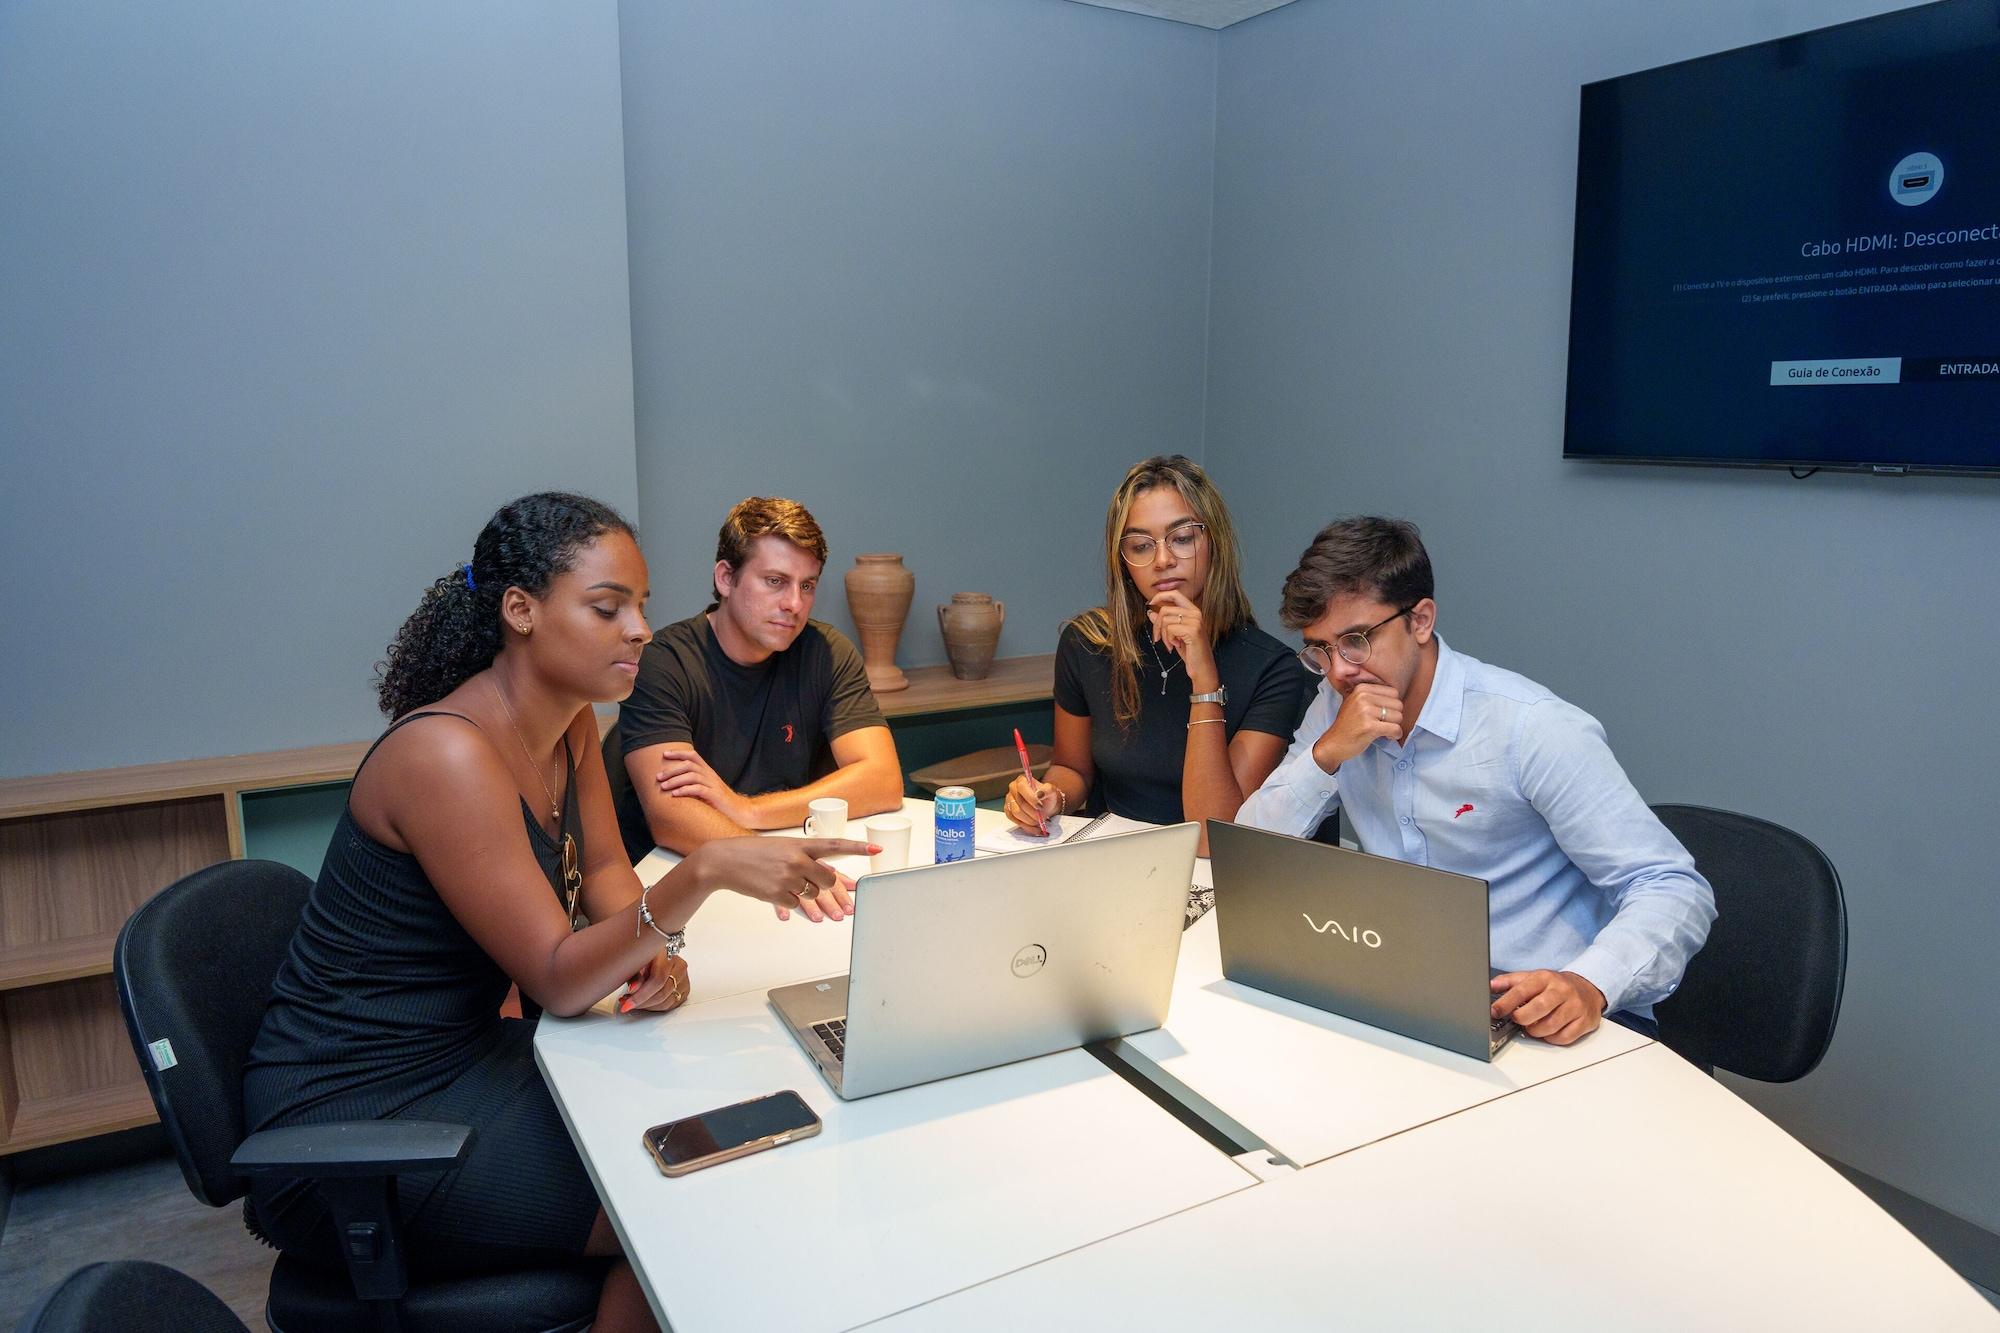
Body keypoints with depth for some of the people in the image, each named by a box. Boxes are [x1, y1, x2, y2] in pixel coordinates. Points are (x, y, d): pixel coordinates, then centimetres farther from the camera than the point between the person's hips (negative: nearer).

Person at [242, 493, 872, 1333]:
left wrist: (651, 950, -10)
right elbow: (556, 980, -25)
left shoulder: (569, 724, 1)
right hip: (348, 1123, -8)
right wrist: (705, 873, -39)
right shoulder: (447, 754, -26)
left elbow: (603, 869, 12)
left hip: (460, 1058, 8)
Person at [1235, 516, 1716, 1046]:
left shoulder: (1534, 728, -12)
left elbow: (1677, 891, -14)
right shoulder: (1337, 707, 4)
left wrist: (1588, 985, -32)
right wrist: (1326, 754, -14)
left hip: (1548, 1019, -4)